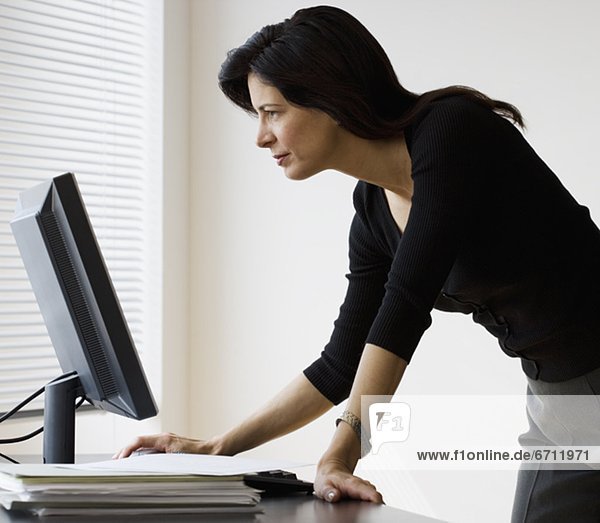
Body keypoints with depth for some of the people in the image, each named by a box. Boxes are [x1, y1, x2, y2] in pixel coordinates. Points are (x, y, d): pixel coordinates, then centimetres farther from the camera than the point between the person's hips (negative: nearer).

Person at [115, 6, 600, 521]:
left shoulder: (451, 129, -18)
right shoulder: (373, 213, 4)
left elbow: (406, 303, -26)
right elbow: (341, 366, 9)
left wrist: (341, 454, -27)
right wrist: (215, 448, 7)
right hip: (553, 396, 7)